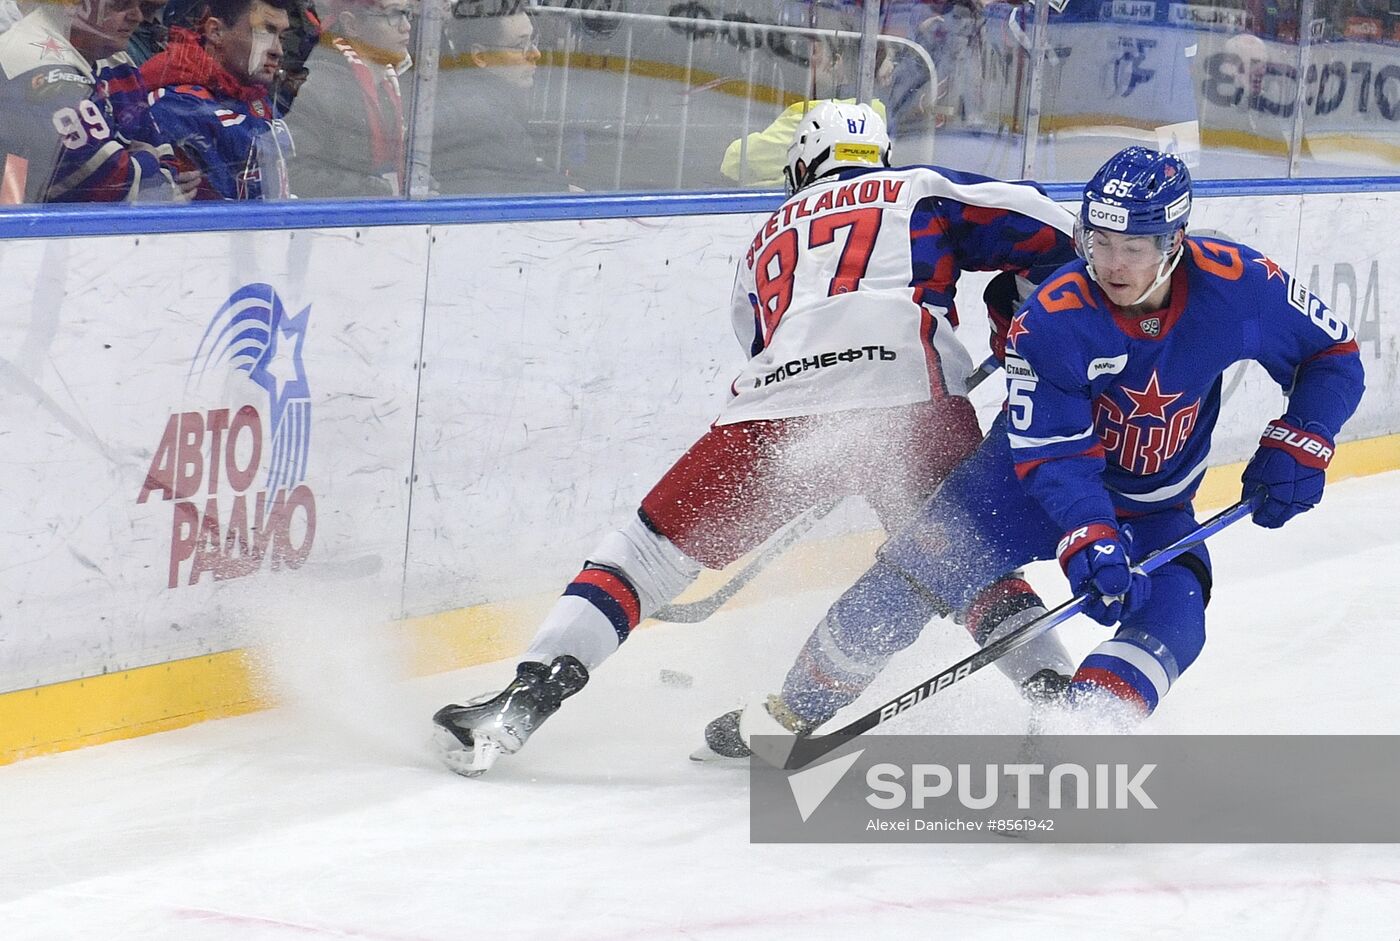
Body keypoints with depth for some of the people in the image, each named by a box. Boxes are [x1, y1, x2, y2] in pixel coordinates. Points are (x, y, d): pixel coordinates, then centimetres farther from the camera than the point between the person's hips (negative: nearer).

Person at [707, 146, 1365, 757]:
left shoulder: (1239, 285, -23)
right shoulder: (1051, 319, -27)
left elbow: (1333, 354, -7)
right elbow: (1052, 456, -28)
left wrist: (1298, 444, -20)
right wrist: (1088, 541, -42)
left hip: (1153, 509, 2)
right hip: (1036, 478, -2)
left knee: (1169, 615, -26)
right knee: (926, 564, -15)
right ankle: (794, 713, -2)